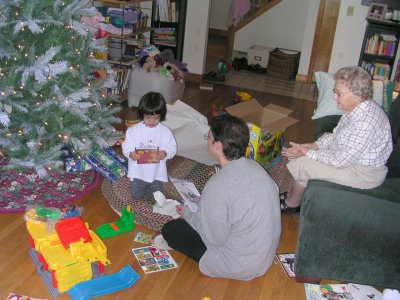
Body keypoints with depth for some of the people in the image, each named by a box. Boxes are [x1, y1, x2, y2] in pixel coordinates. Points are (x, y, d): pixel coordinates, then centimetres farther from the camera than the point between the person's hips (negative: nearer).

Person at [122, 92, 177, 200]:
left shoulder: (165, 131, -11)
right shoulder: (134, 130, -11)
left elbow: (172, 148, -9)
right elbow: (127, 146, -10)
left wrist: (165, 153, -30)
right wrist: (131, 154, -31)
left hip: (156, 172, 0)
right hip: (138, 170, 0)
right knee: (136, 195, 14)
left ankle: (151, 185, 42)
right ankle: (141, 184, 45)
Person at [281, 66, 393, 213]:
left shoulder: (367, 122, -34)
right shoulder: (354, 107, -4)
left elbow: (341, 161, -29)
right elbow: (336, 134, 11)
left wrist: (308, 152, -19)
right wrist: (315, 145, -6)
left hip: (364, 172, -9)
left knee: (300, 165, -13)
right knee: (296, 152, 8)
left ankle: (292, 204, 13)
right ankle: (293, 194, 21)